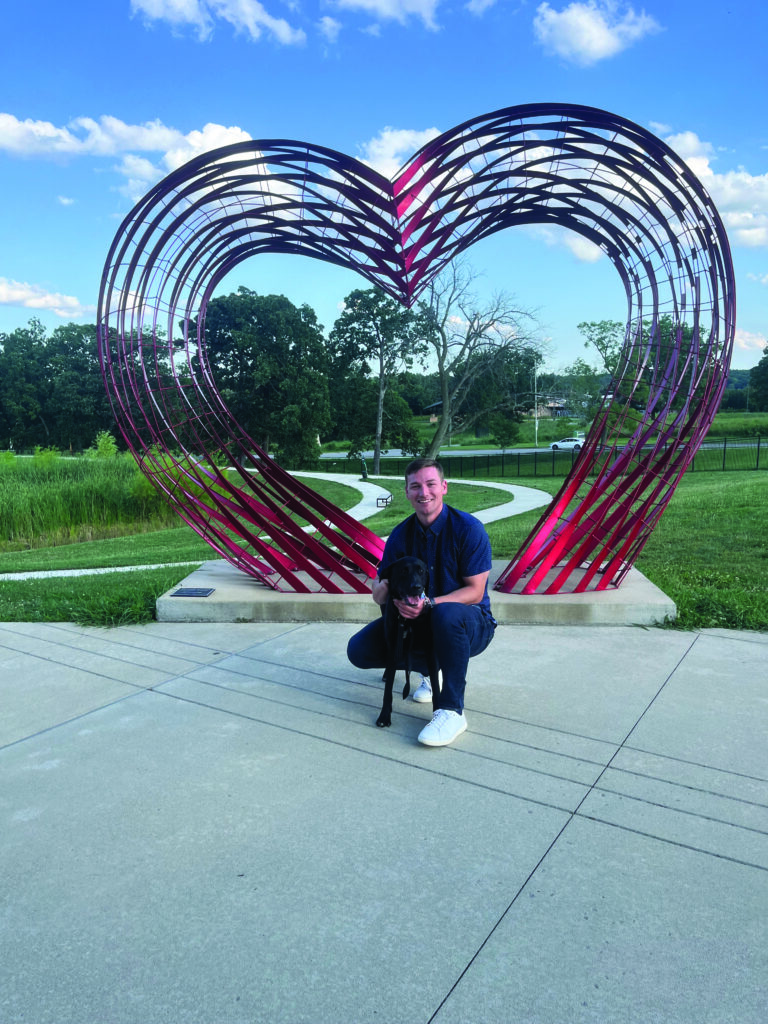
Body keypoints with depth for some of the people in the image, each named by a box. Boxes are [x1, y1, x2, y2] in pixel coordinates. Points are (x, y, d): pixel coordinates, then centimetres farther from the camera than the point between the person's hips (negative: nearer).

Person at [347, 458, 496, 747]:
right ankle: (430, 667, 14)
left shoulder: (468, 528, -17)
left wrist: (429, 603, -34)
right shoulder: (401, 534, -2)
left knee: (447, 613, -41)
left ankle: (452, 711, -25)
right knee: (359, 650, -9)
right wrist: (384, 591, -28)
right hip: (418, 622, 5)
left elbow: (475, 592, -19)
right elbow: (378, 590, -2)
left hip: (470, 624, -5)